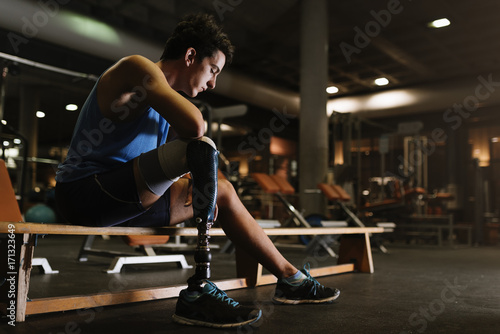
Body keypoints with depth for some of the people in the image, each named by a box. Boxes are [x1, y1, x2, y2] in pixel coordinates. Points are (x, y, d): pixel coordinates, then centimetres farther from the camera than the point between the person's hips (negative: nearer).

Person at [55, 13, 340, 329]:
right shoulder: (137, 67, -11)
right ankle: (199, 290, -25)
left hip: (123, 198, 10)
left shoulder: (160, 101, 18)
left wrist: (205, 191, 1)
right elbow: (195, 125, -26)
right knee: (204, 149, -26)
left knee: (221, 191, 11)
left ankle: (289, 277, 20)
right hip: (87, 191, -9)